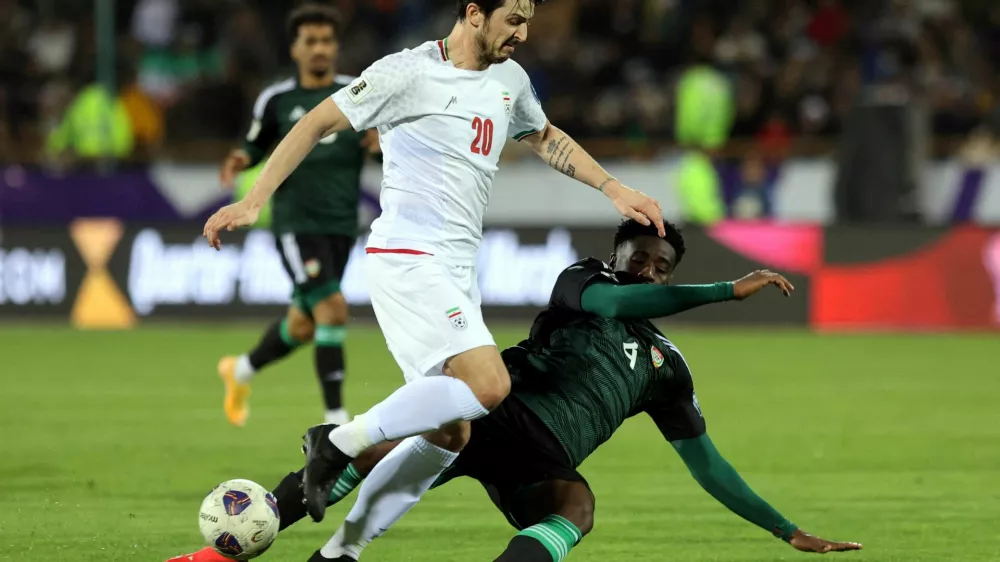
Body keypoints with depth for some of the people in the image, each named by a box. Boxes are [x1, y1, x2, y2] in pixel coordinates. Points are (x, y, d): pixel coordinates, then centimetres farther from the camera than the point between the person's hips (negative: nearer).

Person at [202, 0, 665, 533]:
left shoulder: (510, 79, 14)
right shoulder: (410, 73, -9)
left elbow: (546, 139, 33)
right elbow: (317, 124, -7)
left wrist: (615, 190, 25)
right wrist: (253, 201, -13)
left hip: (457, 271, 9)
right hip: (408, 259, -9)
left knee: (448, 437, 5)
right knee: (488, 385, -25)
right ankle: (340, 442, -14)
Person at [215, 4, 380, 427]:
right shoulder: (276, 101, 1)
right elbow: (256, 146, 12)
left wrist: (382, 143, -13)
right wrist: (240, 161, -10)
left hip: (341, 224, 4)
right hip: (296, 222, -4)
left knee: (302, 326, 14)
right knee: (333, 310, -20)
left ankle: (242, 370, 43)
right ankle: (336, 420, -15)